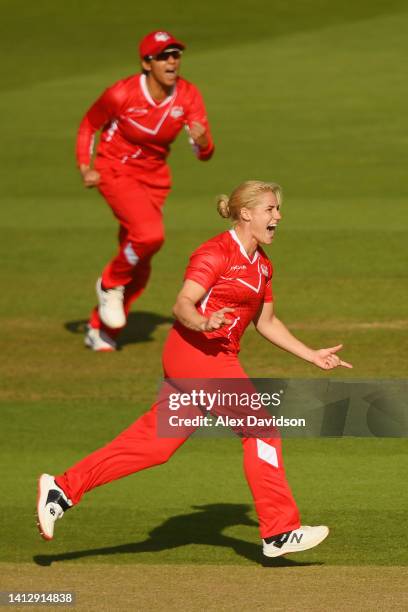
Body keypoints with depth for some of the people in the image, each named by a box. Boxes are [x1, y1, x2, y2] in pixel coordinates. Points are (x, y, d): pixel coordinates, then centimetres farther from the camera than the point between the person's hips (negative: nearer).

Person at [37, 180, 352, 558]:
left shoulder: (261, 264, 16)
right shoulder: (217, 252, -12)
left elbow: (266, 323, 25)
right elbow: (182, 305, -21)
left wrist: (312, 355, 20)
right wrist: (203, 324, -42)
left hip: (216, 356, 9)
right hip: (198, 353, -9)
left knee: (153, 441, 7)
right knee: (262, 428, -8)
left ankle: (62, 490, 9)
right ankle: (280, 533, -3)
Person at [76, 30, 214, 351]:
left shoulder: (188, 96, -13)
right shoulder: (123, 93, -23)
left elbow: (205, 153, -15)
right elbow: (89, 125, -4)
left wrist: (201, 140, -37)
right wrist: (85, 168, -16)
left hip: (155, 177, 5)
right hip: (116, 171, -5)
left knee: (138, 263, 10)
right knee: (150, 234, -29)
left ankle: (100, 329, 30)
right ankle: (111, 284, -1)